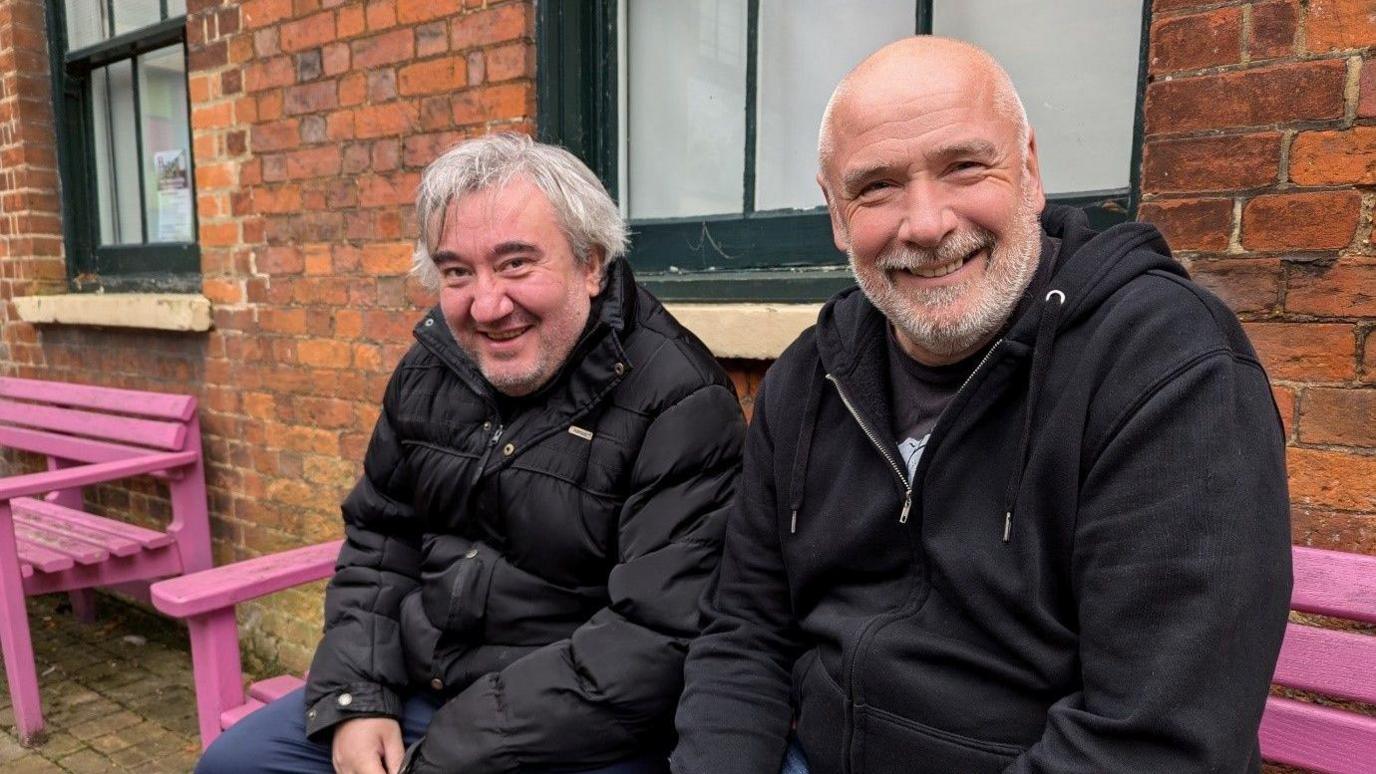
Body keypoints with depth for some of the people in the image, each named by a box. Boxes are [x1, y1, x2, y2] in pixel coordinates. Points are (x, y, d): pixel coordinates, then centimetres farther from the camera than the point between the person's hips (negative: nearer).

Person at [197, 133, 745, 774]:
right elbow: (378, 538, 11)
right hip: (415, 690, 7)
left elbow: (657, 641, -24)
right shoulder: (432, 367, 2)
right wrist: (356, 697, -2)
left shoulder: (681, 405, -21)